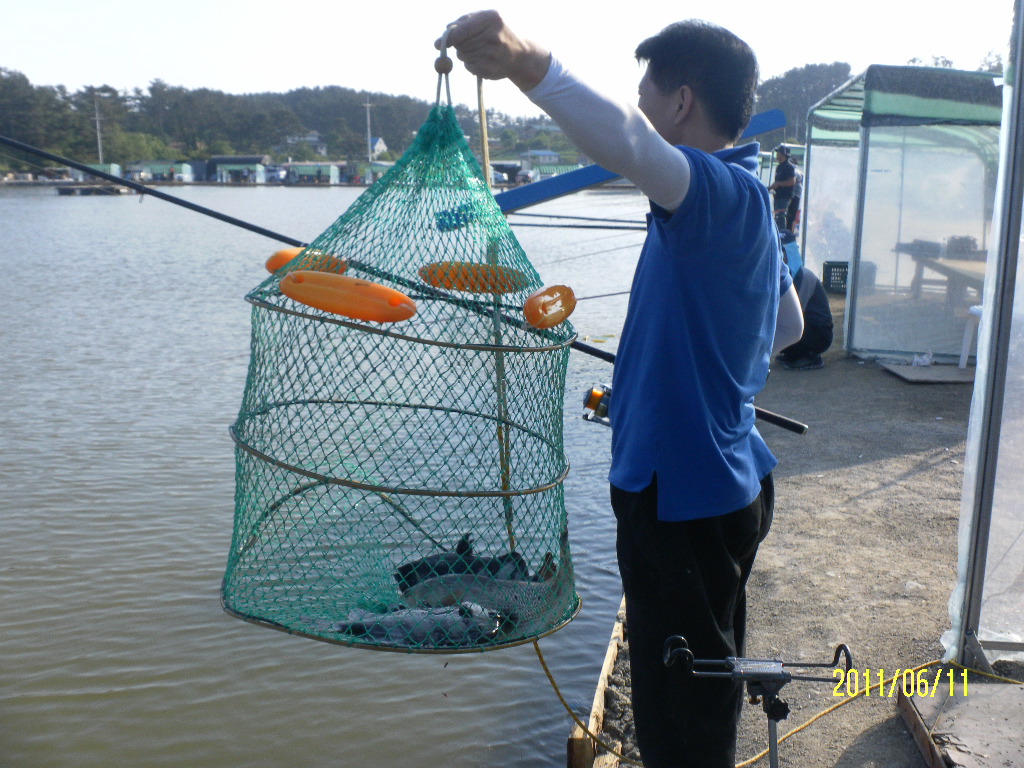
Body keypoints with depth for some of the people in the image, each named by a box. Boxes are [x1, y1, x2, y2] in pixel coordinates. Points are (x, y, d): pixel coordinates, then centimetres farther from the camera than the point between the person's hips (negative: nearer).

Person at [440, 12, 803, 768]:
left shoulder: (725, 193, -19)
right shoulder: (748, 201, 13)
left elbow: (631, 145, -43)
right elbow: (789, 324, 25)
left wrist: (530, 65, -51)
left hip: (683, 497, -10)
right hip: (727, 484, 11)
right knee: (708, 688, 27)